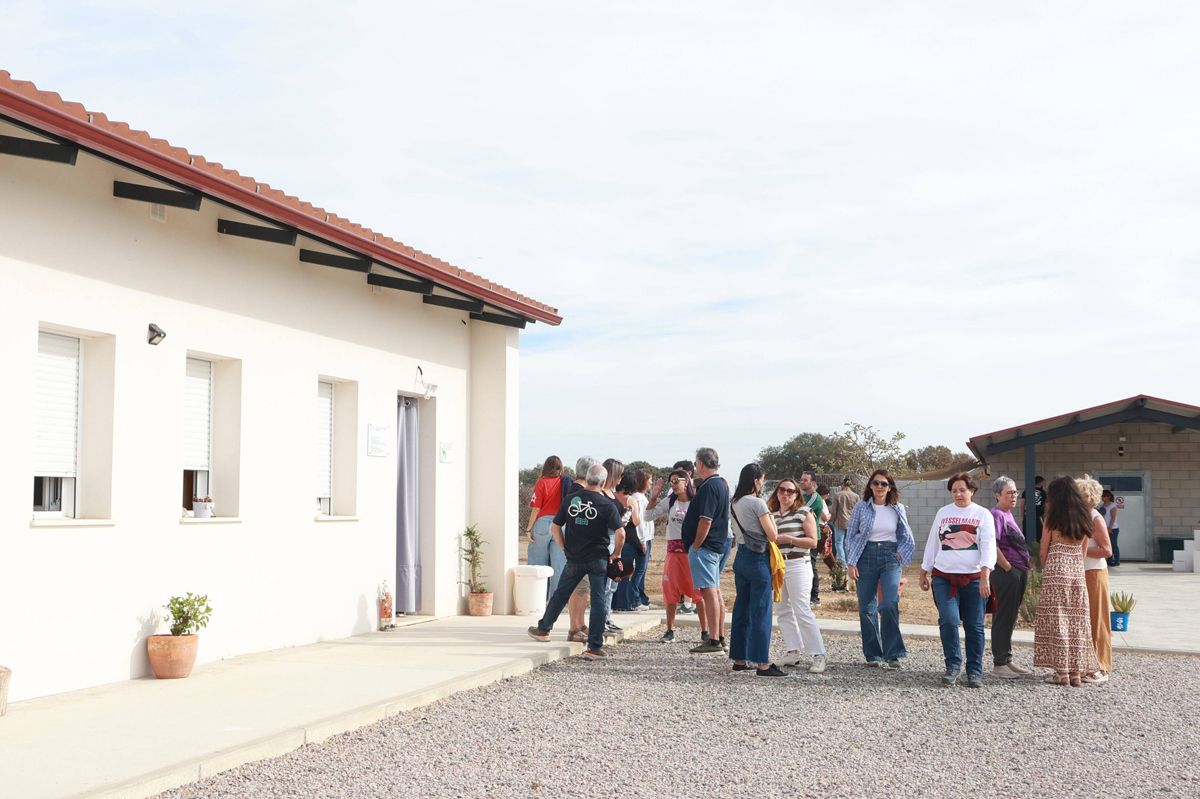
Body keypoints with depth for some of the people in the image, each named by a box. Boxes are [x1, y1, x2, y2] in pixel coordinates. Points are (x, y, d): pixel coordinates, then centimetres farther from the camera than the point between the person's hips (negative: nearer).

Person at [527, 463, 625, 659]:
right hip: (598, 559, -3)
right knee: (598, 599, 1)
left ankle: (543, 629, 34)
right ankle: (594, 646, 1)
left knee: (561, 594, 18)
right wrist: (616, 554, -1)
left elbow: (555, 527, 6)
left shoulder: (570, 500, 1)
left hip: (574, 559, 3)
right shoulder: (607, 505, -9)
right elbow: (620, 533, -17)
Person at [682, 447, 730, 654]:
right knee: (715, 592, 14)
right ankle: (720, 637, 20)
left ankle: (713, 641, -9)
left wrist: (696, 545, -16)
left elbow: (705, 520, -22)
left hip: (704, 546, -10)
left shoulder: (709, 487, -17)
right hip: (716, 546, 10)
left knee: (709, 592, -9)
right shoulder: (722, 484, 14)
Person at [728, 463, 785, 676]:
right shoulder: (757, 503, -14)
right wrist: (771, 516, 3)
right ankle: (763, 664, -5)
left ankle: (739, 659, 18)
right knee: (761, 611, -6)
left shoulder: (735, 503, 11)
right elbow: (773, 535, -13)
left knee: (741, 609, 13)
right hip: (758, 559, -8)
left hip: (741, 557, 8)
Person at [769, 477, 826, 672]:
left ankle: (818, 654, -9)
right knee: (782, 611, 5)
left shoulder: (804, 513, -1)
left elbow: (813, 541, -7)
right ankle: (794, 651, 12)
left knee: (802, 611, -12)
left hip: (797, 565, -6)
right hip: (776, 565, 6)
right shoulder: (772, 515, 14)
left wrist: (789, 539, -16)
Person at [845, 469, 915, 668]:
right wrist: (851, 563, -2)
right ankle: (873, 655, 12)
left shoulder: (898, 509, 6)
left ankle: (893, 654, -9)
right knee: (867, 607, 2)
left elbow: (907, 538, 15)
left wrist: (900, 555, 1)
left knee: (889, 604, -17)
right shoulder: (861, 507, 3)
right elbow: (850, 536, 5)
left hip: (890, 557, -1)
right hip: (866, 557, 1)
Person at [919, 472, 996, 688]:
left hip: (973, 579, -1)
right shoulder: (943, 513, 11)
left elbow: (988, 547, -5)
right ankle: (953, 666, 1)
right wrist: (924, 573, 17)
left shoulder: (983, 515, 4)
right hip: (944, 577, 1)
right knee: (948, 621, -12)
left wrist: (985, 577, -16)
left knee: (974, 626, 2)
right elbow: (932, 543, 17)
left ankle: (975, 672, 12)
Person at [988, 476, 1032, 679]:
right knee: (1003, 617, -4)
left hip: (1018, 572, 10)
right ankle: (999, 664, 1)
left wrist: (1023, 570, 14)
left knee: (1010, 617, 15)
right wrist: (1008, 568, -16)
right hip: (1006, 572, -10)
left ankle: (1007, 660, 23)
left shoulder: (1008, 514, 16)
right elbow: (992, 546, -21)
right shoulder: (996, 514, -13)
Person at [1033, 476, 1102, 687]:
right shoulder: (1084, 518, 9)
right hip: (1078, 571, 5)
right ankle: (1076, 672, 8)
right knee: (1076, 620, 8)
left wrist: (1045, 568, 16)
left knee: (1057, 620, 0)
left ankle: (1062, 672, -2)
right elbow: (1083, 551, 13)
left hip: (1056, 569, -5)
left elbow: (1043, 551, 0)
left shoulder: (1053, 517, -5)